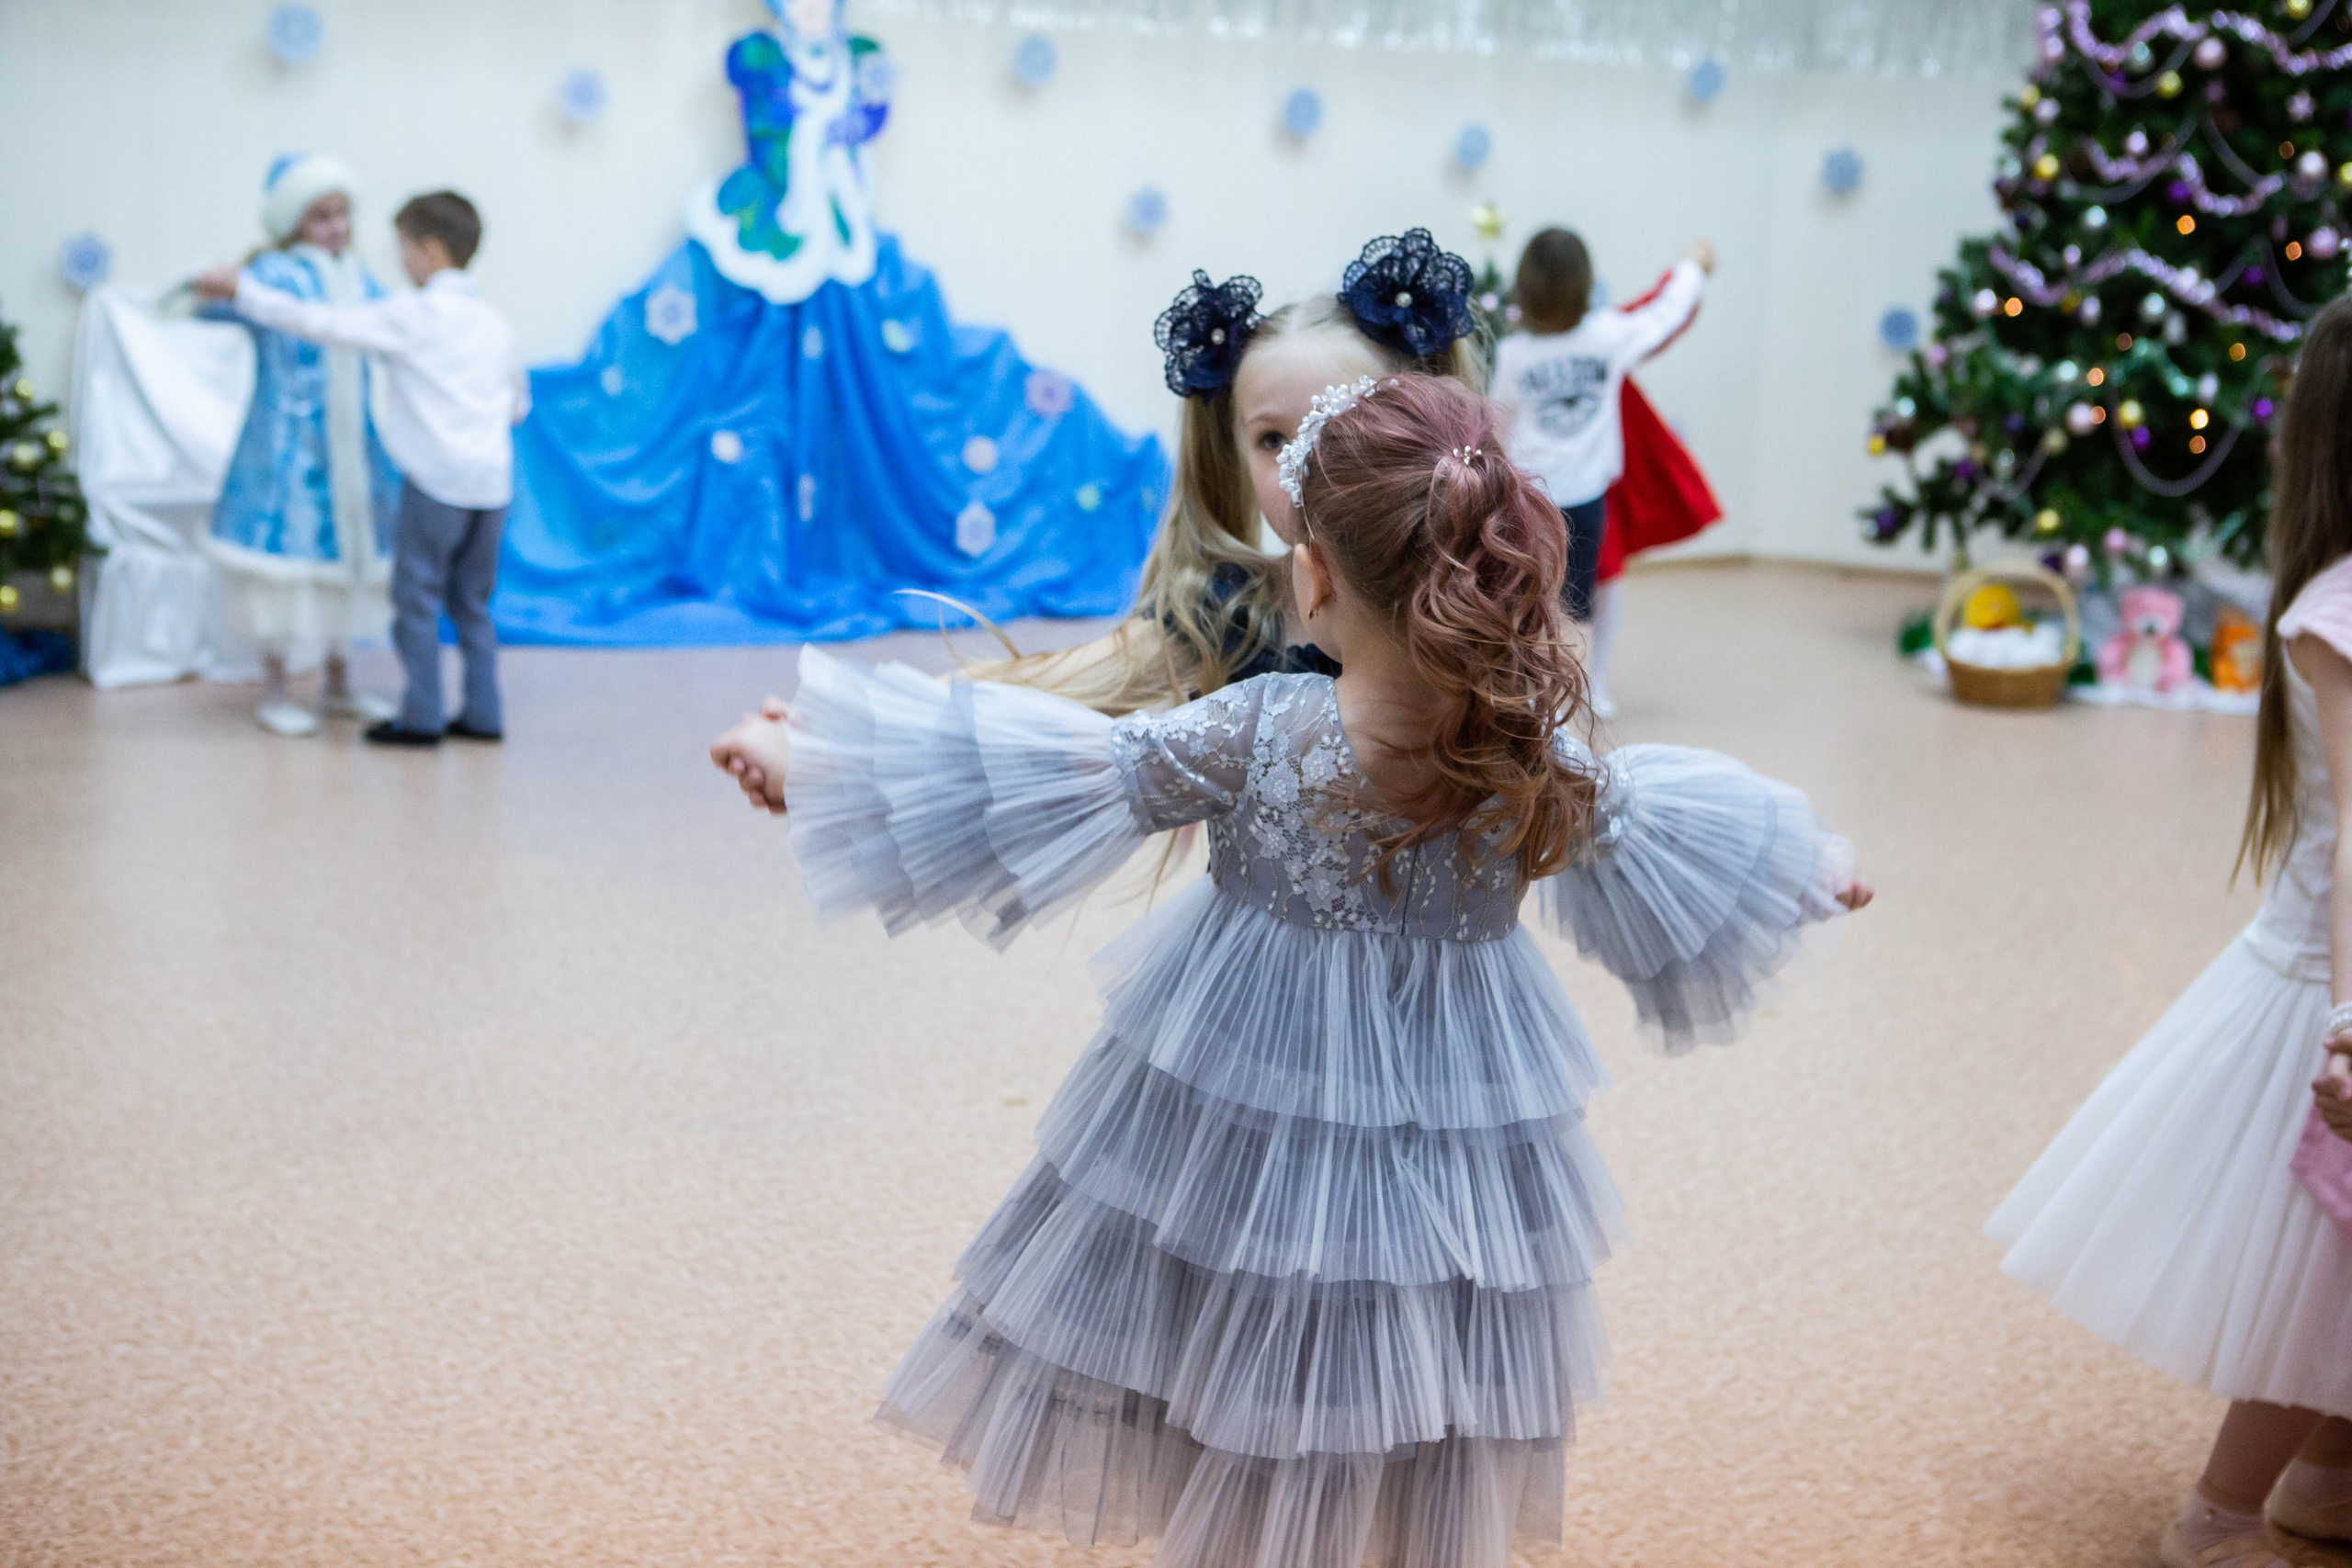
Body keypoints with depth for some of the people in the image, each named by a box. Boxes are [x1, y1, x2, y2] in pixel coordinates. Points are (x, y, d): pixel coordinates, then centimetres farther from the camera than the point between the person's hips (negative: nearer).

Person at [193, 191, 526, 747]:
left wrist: (242, 290, -1)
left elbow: (320, 323, -7)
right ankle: (482, 714, 14)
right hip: (493, 479, 6)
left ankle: (421, 717, 4)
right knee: (471, 602, 14)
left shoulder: (412, 314, -6)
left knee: (417, 597, 3)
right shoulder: (495, 323, 13)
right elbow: (518, 404, 24)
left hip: (437, 480, -6)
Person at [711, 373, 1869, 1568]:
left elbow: (1071, 776, -18)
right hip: (1457, 1105, 2)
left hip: (1242, 1100, -2)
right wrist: (1810, 866, 27)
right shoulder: (1540, 755, -12)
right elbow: (1637, 835, 5)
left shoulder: (1253, 733, -21)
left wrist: (804, 755, -10)